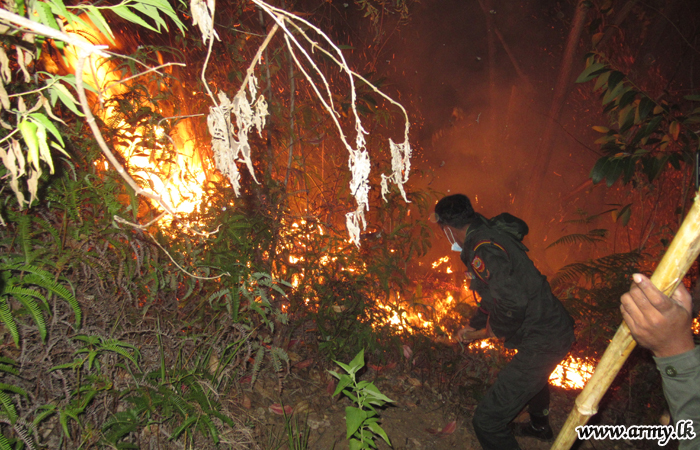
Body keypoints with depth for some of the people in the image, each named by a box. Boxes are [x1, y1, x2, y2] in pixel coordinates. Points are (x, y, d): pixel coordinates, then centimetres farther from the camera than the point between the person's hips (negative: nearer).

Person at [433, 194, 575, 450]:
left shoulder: (483, 249, -25)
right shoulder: (490, 235, 8)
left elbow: (512, 303, -33)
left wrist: (491, 330, -12)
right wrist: (474, 326, 27)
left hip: (543, 341, -11)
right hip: (553, 328, 11)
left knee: (487, 419, -9)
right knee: (533, 377, 41)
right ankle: (540, 427, 70)